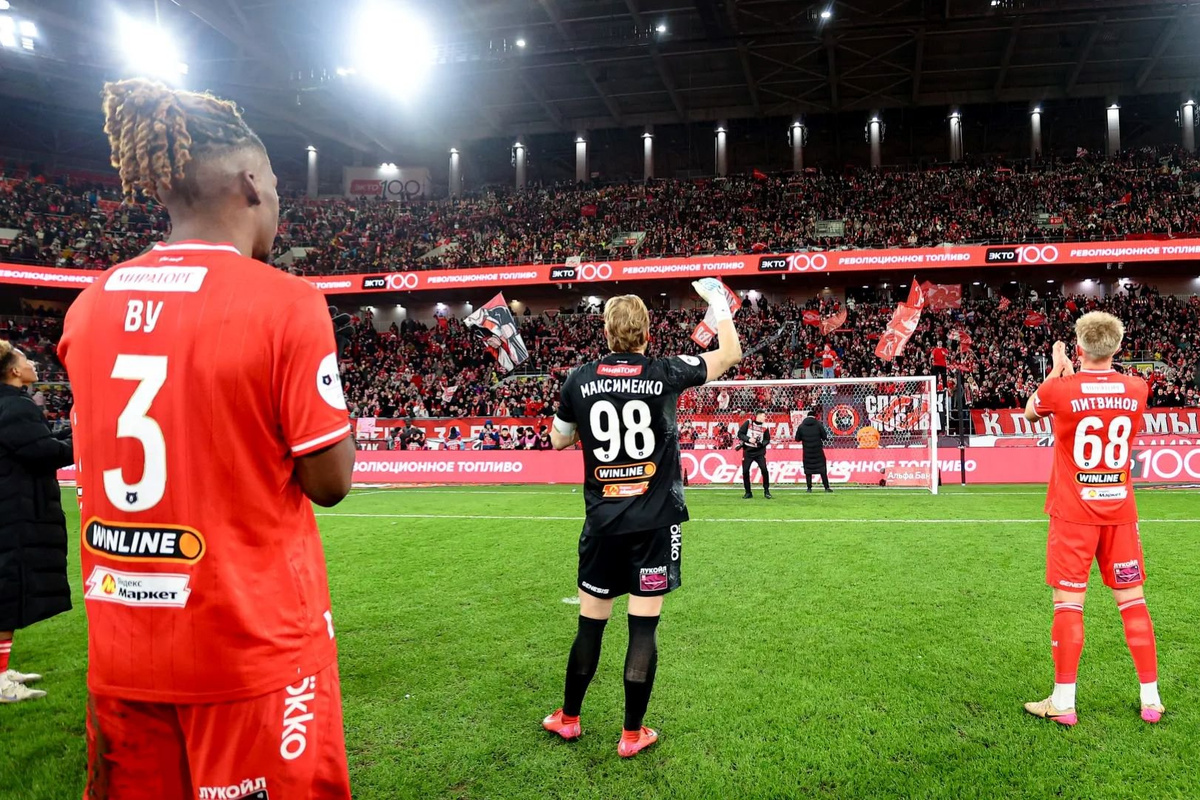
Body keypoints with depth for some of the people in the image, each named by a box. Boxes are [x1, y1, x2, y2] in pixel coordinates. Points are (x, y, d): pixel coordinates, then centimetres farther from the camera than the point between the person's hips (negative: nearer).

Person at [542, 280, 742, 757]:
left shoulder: (580, 379, -1)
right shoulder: (666, 374, -6)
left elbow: (559, 440, 14)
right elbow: (730, 354, 9)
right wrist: (719, 302, 22)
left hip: (602, 523, 2)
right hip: (655, 522, -2)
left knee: (590, 623, 13)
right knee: (644, 627, 6)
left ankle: (568, 719, 30)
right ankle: (632, 734, 17)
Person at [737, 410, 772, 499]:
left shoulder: (765, 426, 1)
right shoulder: (748, 423, -5)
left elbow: (767, 440, 6)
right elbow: (740, 433, -5)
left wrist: (762, 443, -15)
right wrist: (749, 439, -19)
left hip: (759, 452, 1)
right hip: (747, 451, -1)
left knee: (764, 469, -13)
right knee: (745, 471, -2)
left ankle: (766, 491, 3)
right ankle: (748, 493, 12)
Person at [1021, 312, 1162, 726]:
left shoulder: (1060, 389, -13)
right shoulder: (1137, 389, -2)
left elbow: (1030, 413, 10)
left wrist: (1057, 370, 19)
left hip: (1073, 513, -3)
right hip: (1120, 510, 4)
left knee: (1068, 603, 1)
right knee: (1132, 600, 12)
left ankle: (1063, 702, 7)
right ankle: (1151, 699, 19)